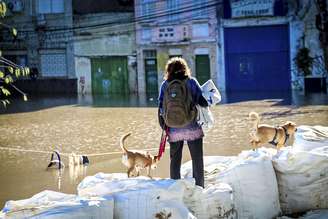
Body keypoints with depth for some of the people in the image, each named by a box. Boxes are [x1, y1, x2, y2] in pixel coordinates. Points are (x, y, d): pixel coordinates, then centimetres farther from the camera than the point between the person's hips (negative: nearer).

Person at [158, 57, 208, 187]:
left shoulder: (165, 85, 2)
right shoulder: (191, 81, -3)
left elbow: (161, 108, 0)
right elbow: (203, 101, -8)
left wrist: (164, 127, 11)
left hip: (173, 130, 2)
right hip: (192, 128, -2)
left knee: (175, 161, 14)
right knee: (197, 160, 8)